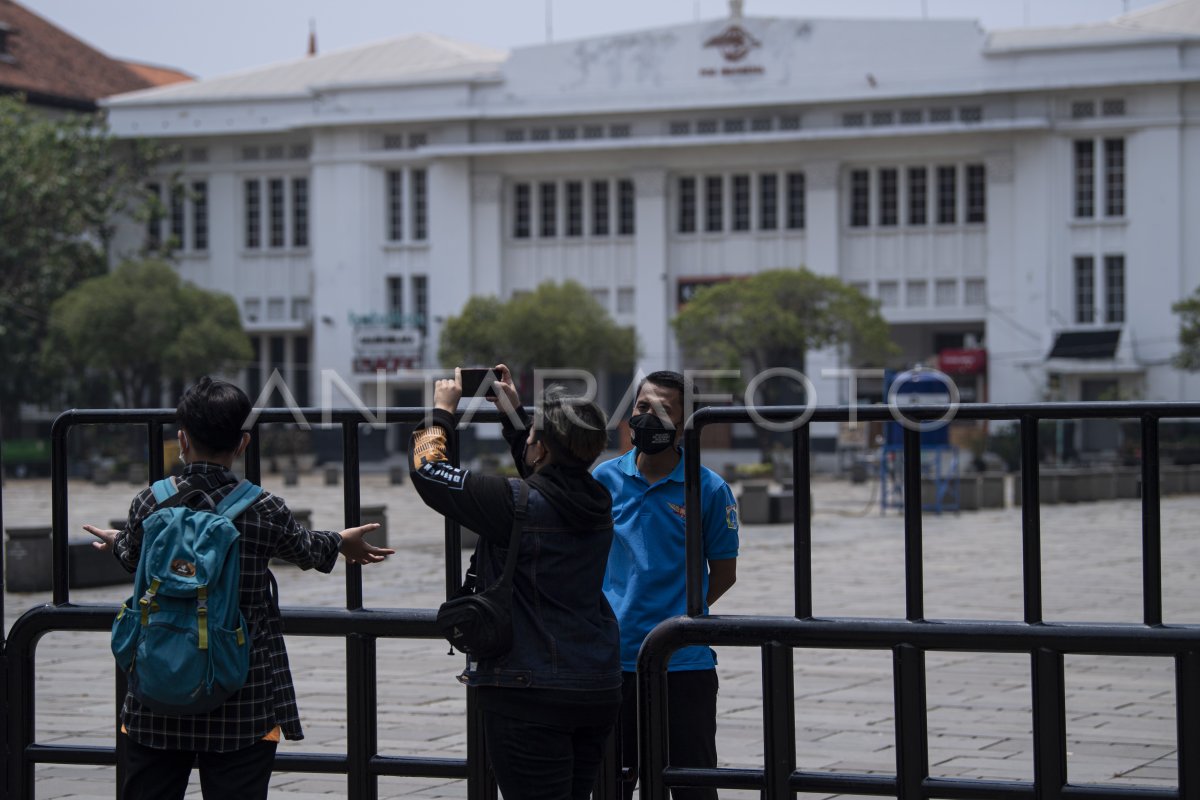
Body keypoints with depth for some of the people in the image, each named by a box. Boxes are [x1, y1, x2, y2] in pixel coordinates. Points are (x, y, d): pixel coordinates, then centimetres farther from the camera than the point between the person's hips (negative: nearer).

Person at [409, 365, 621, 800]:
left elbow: (427, 470, -8)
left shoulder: (516, 504, -18)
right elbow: (550, 475, 27)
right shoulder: (595, 501, 3)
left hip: (530, 692, -7)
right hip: (599, 689, 7)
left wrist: (442, 410, 8)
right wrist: (514, 413, 33)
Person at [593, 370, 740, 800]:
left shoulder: (709, 489, -3)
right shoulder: (606, 478, 4)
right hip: (615, 658, 3)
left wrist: (682, 613, -2)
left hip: (685, 662, -3)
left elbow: (723, 573, 4)